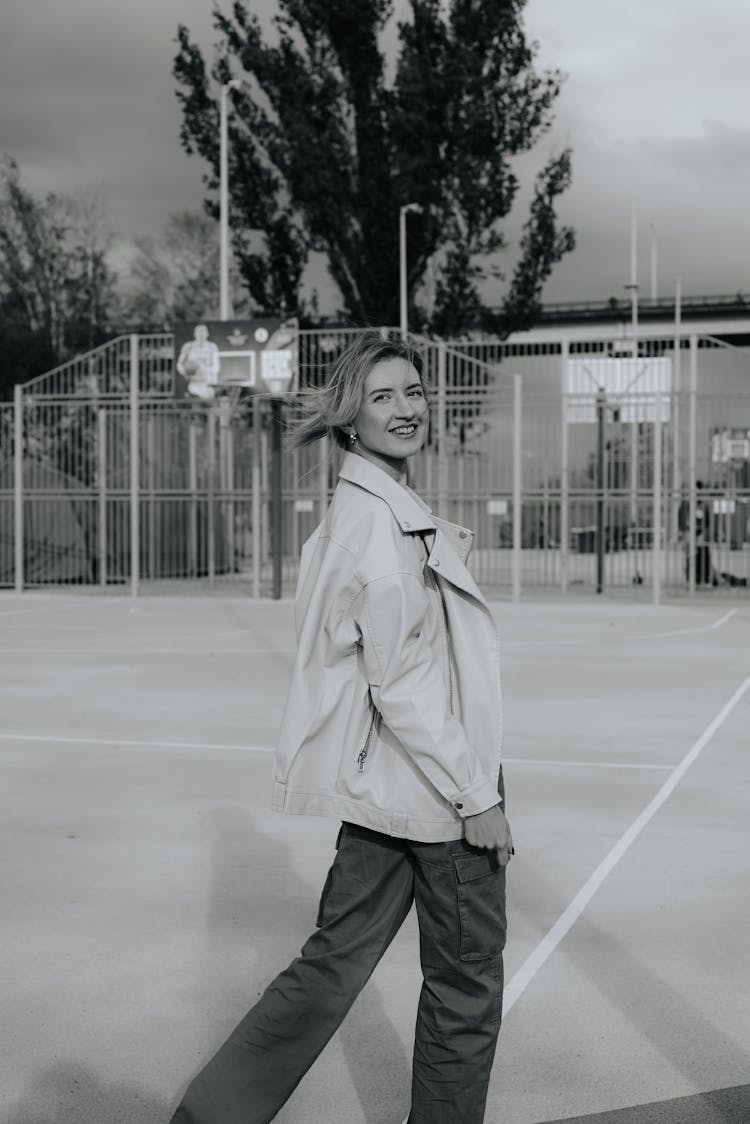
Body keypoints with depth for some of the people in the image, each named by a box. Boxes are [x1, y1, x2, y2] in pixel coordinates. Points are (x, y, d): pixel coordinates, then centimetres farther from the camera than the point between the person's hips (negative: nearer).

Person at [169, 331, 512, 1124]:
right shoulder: (378, 523, -18)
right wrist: (476, 797, -18)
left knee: (335, 964, 15)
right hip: (432, 788, -9)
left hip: (383, 783, 9)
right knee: (465, 984, 8)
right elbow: (403, 684, -21)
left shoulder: (367, 510, 13)